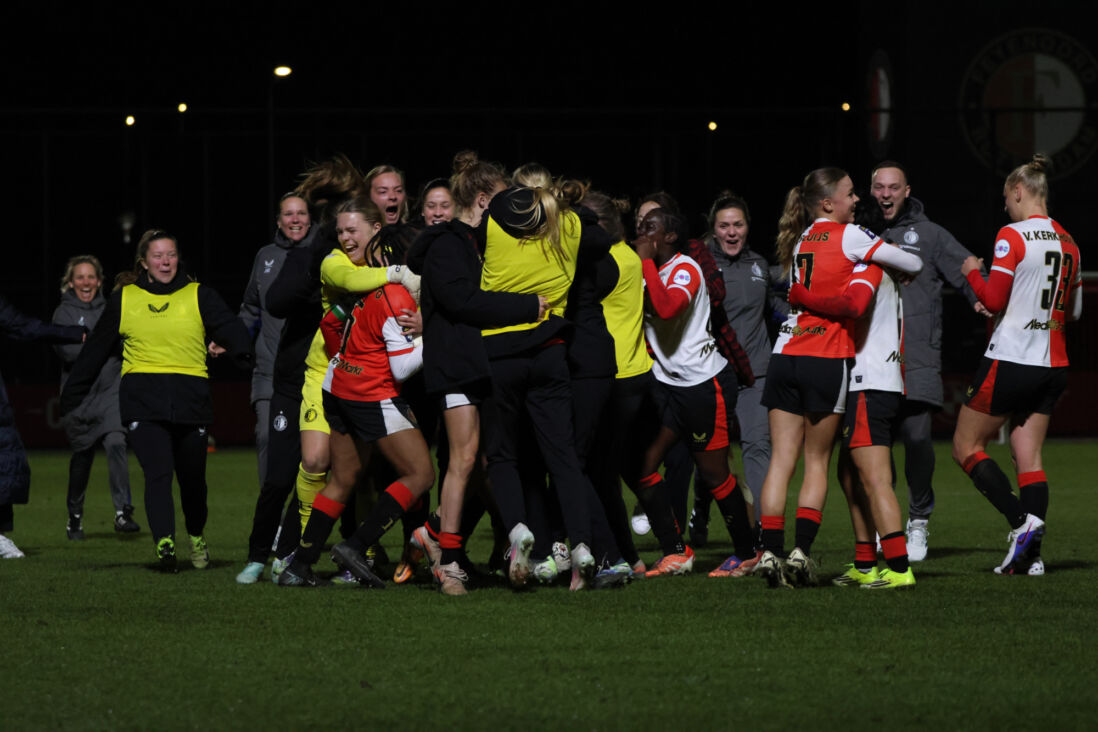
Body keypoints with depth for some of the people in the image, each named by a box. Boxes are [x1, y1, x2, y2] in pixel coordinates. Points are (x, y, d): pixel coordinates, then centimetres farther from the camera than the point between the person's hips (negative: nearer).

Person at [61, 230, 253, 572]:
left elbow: (229, 326, -8)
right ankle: (164, 543, -30)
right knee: (158, 472, -18)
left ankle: (197, 537, 34)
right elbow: (95, 350, 21)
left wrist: (244, 352, -31)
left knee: (192, 478, 9)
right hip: (142, 399, -1)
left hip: (190, 400, 1)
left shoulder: (199, 296, 10)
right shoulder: (124, 300, 14)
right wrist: (71, 396, 24)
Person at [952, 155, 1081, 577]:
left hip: (1010, 360, -7)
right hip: (1052, 366, 7)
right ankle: (1031, 552, -3)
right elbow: (1073, 311, 16)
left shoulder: (1012, 236, -12)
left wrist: (973, 272, 3)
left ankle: (1021, 522, -12)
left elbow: (994, 299, -15)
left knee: (966, 447, 5)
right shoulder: (1066, 241, 11)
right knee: (1029, 458, 7)